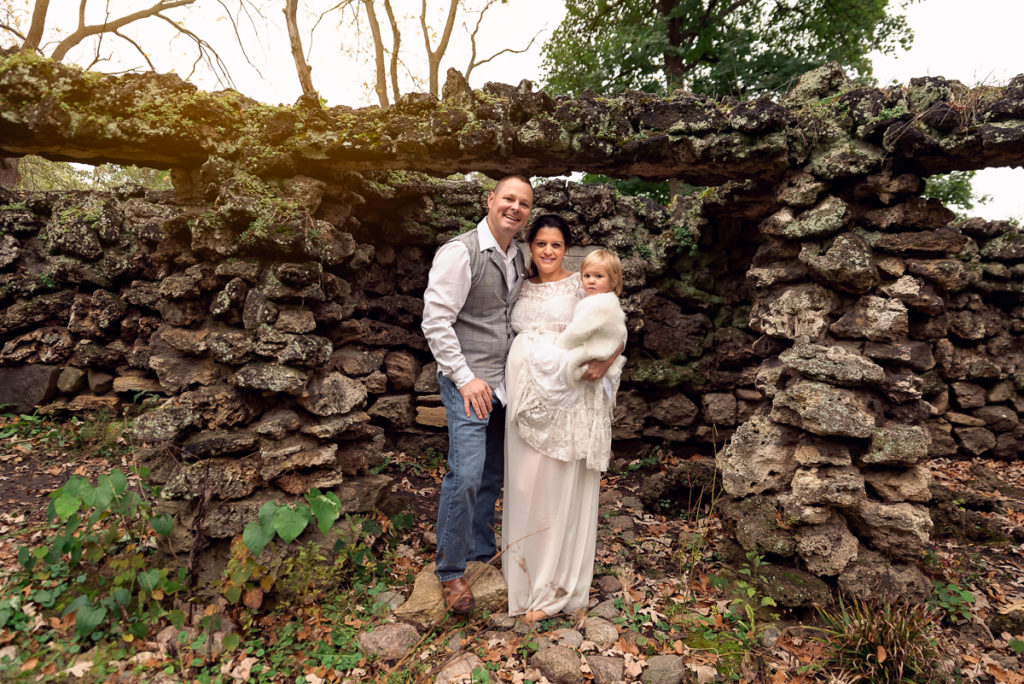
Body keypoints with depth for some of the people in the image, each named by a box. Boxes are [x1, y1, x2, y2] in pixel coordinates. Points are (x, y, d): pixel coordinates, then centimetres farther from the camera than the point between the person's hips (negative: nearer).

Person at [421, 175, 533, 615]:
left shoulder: (519, 259, 10)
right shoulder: (460, 252, -12)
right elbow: (435, 321, -17)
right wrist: (465, 377, -19)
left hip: (504, 382, 7)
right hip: (468, 382, -7)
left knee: (493, 473, 15)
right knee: (466, 473, -11)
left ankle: (482, 551, 34)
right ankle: (451, 572, 8)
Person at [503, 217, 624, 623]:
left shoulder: (580, 285, 1)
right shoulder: (522, 288, 15)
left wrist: (603, 363, -23)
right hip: (524, 394, 5)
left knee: (556, 484, -1)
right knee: (523, 483, 9)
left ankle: (550, 586, 14)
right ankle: (527, 571, 27)